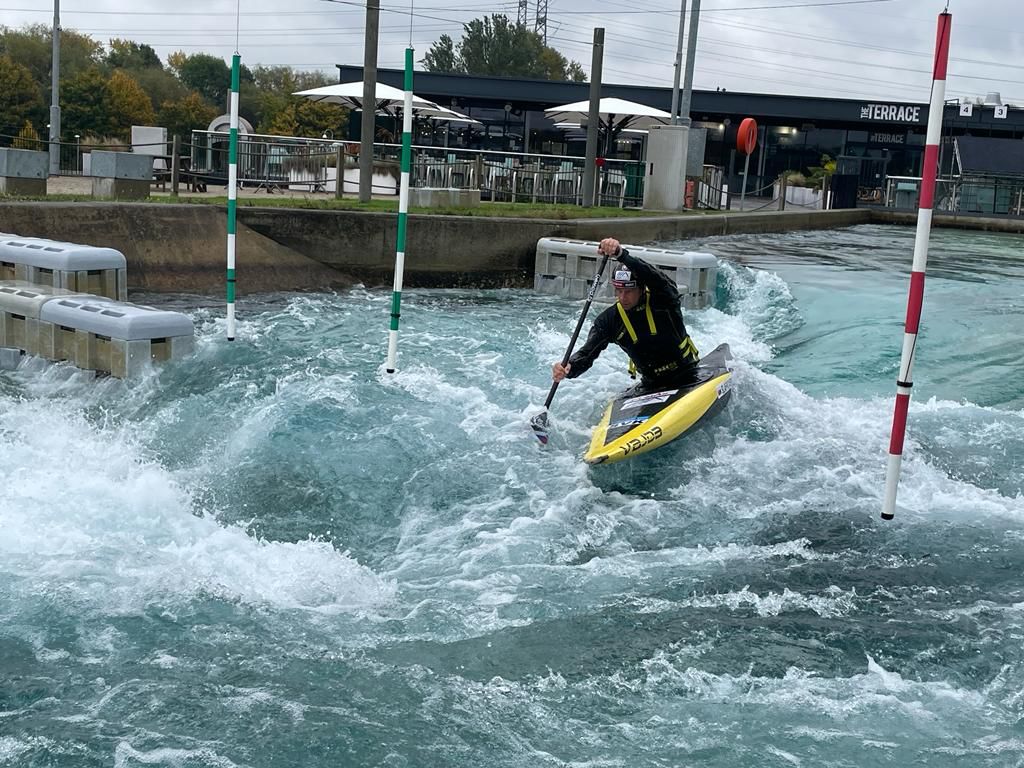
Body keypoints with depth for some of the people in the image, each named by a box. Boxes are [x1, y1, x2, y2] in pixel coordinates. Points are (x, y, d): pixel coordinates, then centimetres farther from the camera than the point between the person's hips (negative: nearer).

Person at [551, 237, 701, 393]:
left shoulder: (663, 300, -15)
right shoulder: (609, 319, -5)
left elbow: (654, 277, -37)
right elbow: (587, 353, -12)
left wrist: (621, 254, -52)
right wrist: (568, 369, -35)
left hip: (688, 380, -4)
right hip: (650, 385, 4)